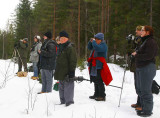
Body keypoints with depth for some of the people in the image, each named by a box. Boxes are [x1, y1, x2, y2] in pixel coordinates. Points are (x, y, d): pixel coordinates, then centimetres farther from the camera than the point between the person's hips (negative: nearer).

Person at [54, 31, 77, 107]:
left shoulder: (70, 48, -11)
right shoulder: (60, 47, 18)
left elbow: (73, 61, -17)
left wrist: (71, 71, -21)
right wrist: (56, 71, 24)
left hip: (67, 73, -10)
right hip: (60, 72, 10)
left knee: (68, 87, -7)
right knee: (61, 87, 16)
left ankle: (69, 102, -1)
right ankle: (63, 102, 27)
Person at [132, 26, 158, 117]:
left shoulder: (151, 42, -14)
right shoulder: (145, 41, 19)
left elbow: (148, 56, -23)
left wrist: (137, 55, -13)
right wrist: (137, 53, 6)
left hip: (147, 68, -11)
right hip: (140, 68, 11)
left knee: (145, 91, -5)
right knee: (140, 90, 16)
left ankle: (148, 111, 4)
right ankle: (144, 108, 27)